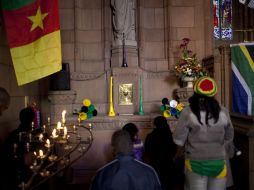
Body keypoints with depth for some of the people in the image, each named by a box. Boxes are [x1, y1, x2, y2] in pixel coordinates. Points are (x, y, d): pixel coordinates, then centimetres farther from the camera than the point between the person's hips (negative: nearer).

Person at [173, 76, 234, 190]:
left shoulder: (188, 112, -13)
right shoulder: (222, 112, -4)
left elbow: (178, 139, -9)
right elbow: (229, 138, 8)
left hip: (195, 162, -2)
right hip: (218, 162, 2)